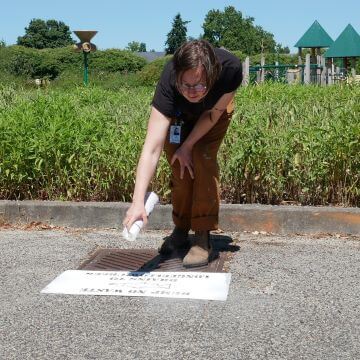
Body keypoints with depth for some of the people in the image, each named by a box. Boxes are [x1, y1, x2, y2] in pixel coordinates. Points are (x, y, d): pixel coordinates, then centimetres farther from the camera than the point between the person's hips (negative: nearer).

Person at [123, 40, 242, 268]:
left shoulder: (231, 69, -42)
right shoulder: (168, 84, -44)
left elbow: (213, 113, -22)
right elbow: (151, 149, -50)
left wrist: (187, 146, -22)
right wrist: (138, 201, -59)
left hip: (214, 111, 0)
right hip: (180, 113, 0)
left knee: (203, 160, -18)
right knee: (179, 166, -6)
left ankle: (203, 238, -10)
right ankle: (181, 231, 17)